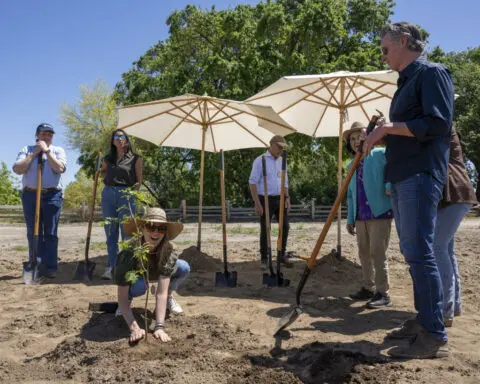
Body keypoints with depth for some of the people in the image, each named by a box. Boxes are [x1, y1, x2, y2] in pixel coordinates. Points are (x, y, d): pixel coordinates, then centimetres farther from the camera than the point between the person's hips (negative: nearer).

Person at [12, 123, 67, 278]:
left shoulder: (58, 150, 9)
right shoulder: (27, 150, 10)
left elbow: (60, 168, -10)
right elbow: (17, 169, -5)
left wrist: (47, 151, -7)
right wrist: (34, 153, -6)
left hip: (52, 195, -1)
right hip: (30, 195, 1)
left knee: (50, 233, 0)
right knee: (33, 233, 4)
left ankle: (50, 267, 4)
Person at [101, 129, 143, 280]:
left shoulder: (135, 158, 4)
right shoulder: (107, 159, 15)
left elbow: (139, 180, 4)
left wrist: (133, 188, -9)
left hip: (126, 195, -4)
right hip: (108, 194, 4)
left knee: (127, 233, -5)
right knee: (110, 234, 6)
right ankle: (111, 266, 11)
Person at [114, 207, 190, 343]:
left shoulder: (168, 252, -33)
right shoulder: (129, 254, -39)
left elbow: (161, 292, -38)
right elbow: (122, 298, -38)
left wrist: (159, 327, -47)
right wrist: (134, 328, -50)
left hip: (153, 274, 3)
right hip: (132, 276, -2)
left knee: (184, 267, -24)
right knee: (139, 286, -39)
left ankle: (170, 296, 4)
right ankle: (130, 298, -3)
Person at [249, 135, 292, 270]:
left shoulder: (281, 161, 12)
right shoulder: (260, 160, -8)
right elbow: (253, 182, -12)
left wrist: (287, 198, 5)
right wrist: (257, 203, -17)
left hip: (280, 199, 6)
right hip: (266, 200, -6)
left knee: (285, 226, 5)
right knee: (265, 230, -1)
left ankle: (282, 256, 20)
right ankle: (264, 259, 13)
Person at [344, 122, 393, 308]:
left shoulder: (380, 155, -3)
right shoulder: (351, 166, 17)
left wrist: (390, 185, -32)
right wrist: (350, 219, 15)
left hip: (380, 213, -7)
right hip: (360, 216, 7)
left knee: (377, 252, -8)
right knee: (364, 253, 11)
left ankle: (383, 294, 0)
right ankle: (368, 288, 23)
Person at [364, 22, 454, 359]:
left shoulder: (432, 73, -5)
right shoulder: (406, 83, 23)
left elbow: (438, 123, -18)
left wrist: (388, 127, -15)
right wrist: (381, 136, 11)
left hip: (420, 176, -10)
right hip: (401, 178, 10)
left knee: (420, 253, -11)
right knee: (413, 253, 11)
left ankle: (435, 336, -5)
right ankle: (424, 320, 20)